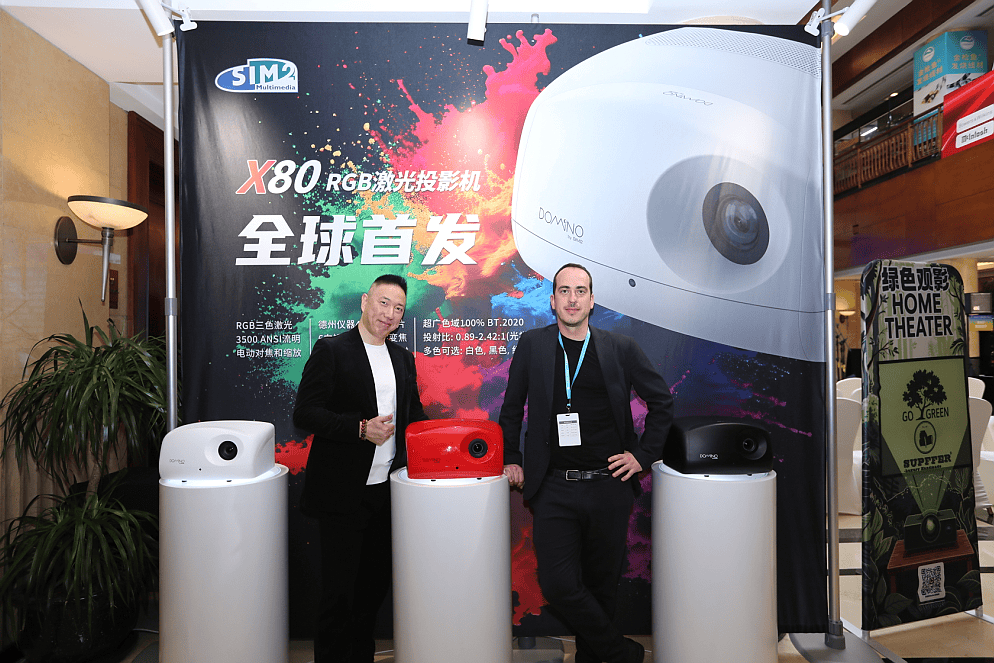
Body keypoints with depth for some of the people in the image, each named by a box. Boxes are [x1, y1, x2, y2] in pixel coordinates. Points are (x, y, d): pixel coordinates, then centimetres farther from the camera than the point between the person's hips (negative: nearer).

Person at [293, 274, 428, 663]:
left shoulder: (403, 358, 13)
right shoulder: (331, 350, -7)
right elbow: (304, 413, -13)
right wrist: (361, 429, -22)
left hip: (387, 489, 6)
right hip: (343, 494, -6)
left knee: (376, 583, 17)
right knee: (338, 590, 5)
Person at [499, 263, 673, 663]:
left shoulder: (621, 349, 3)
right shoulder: (532, 345, 3)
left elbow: (662, 401, 12)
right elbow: (512, 408, 12)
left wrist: (644, 454, 5)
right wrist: (511, 460, 7)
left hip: (609, 486, 1)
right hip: (554, 489, 0)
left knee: (602, 583, 11)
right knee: (558, 584, -6)